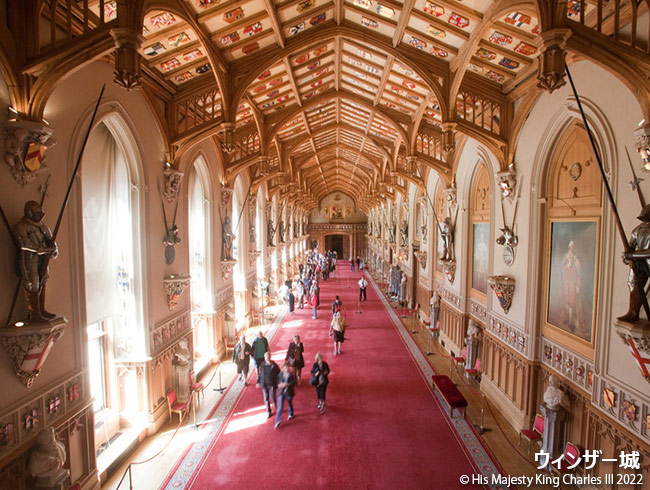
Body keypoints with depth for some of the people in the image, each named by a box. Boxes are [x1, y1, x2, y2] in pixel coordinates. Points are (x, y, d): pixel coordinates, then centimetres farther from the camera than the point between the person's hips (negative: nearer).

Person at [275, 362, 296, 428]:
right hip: (281, 393, 1)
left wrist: (286, 384, -26)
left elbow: (294, 382, -17)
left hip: (289, 392, 0)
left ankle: (291, 415, 49)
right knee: (280, 407, -2)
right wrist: (279, 384, -12)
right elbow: (277, 381, 8)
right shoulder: (280, 374, -7)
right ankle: (278, 421, 8)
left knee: (290, 404, 20)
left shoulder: (291, 374, -13)